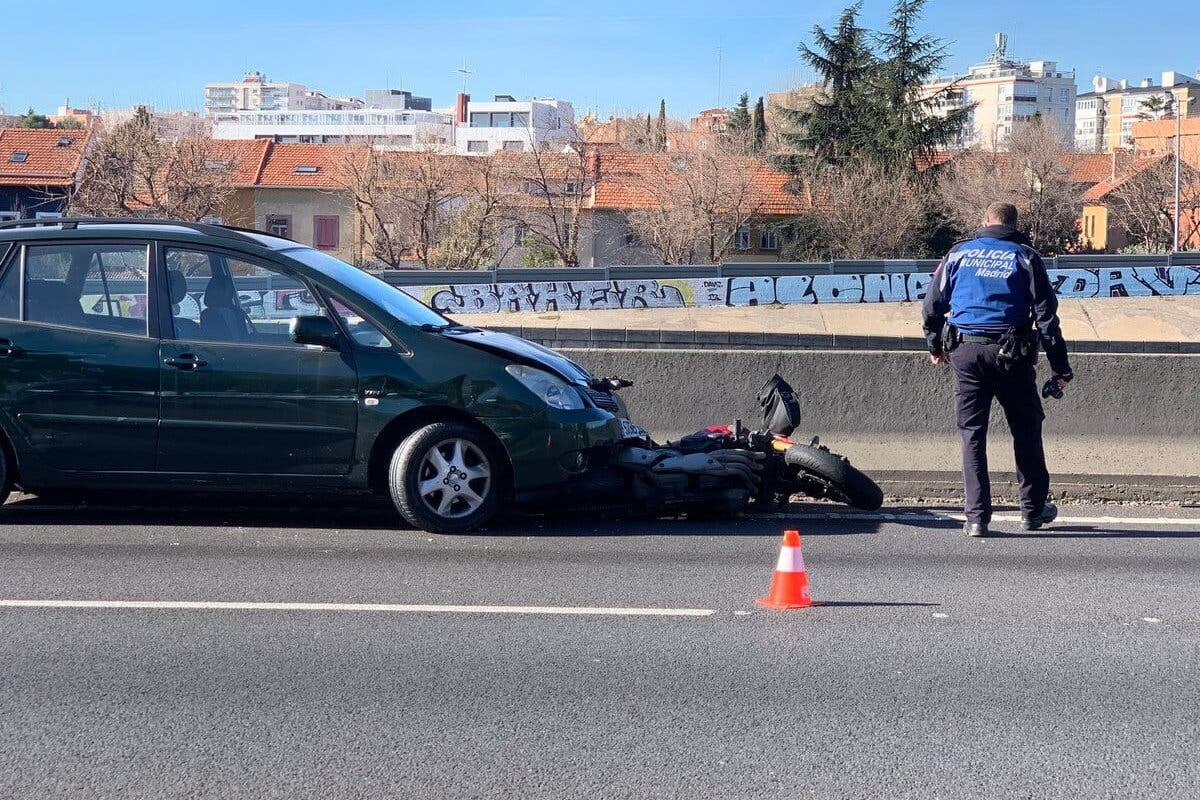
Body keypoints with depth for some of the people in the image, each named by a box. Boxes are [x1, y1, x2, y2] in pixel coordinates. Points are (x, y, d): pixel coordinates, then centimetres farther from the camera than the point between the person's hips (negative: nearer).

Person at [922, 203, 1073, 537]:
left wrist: (935, 346, 27)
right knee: (1026, 430, 14)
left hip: (965, 352, 1)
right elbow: (1046, 315, 0)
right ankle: (1033, 509, 21)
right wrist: (1060, 368, 2)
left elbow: (932, 305, 11)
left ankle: (977, 517, 1)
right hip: (1010, 354, -1)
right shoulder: (1025, 257, 4)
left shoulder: (958, 253, 8)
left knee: (972, 433, 6)